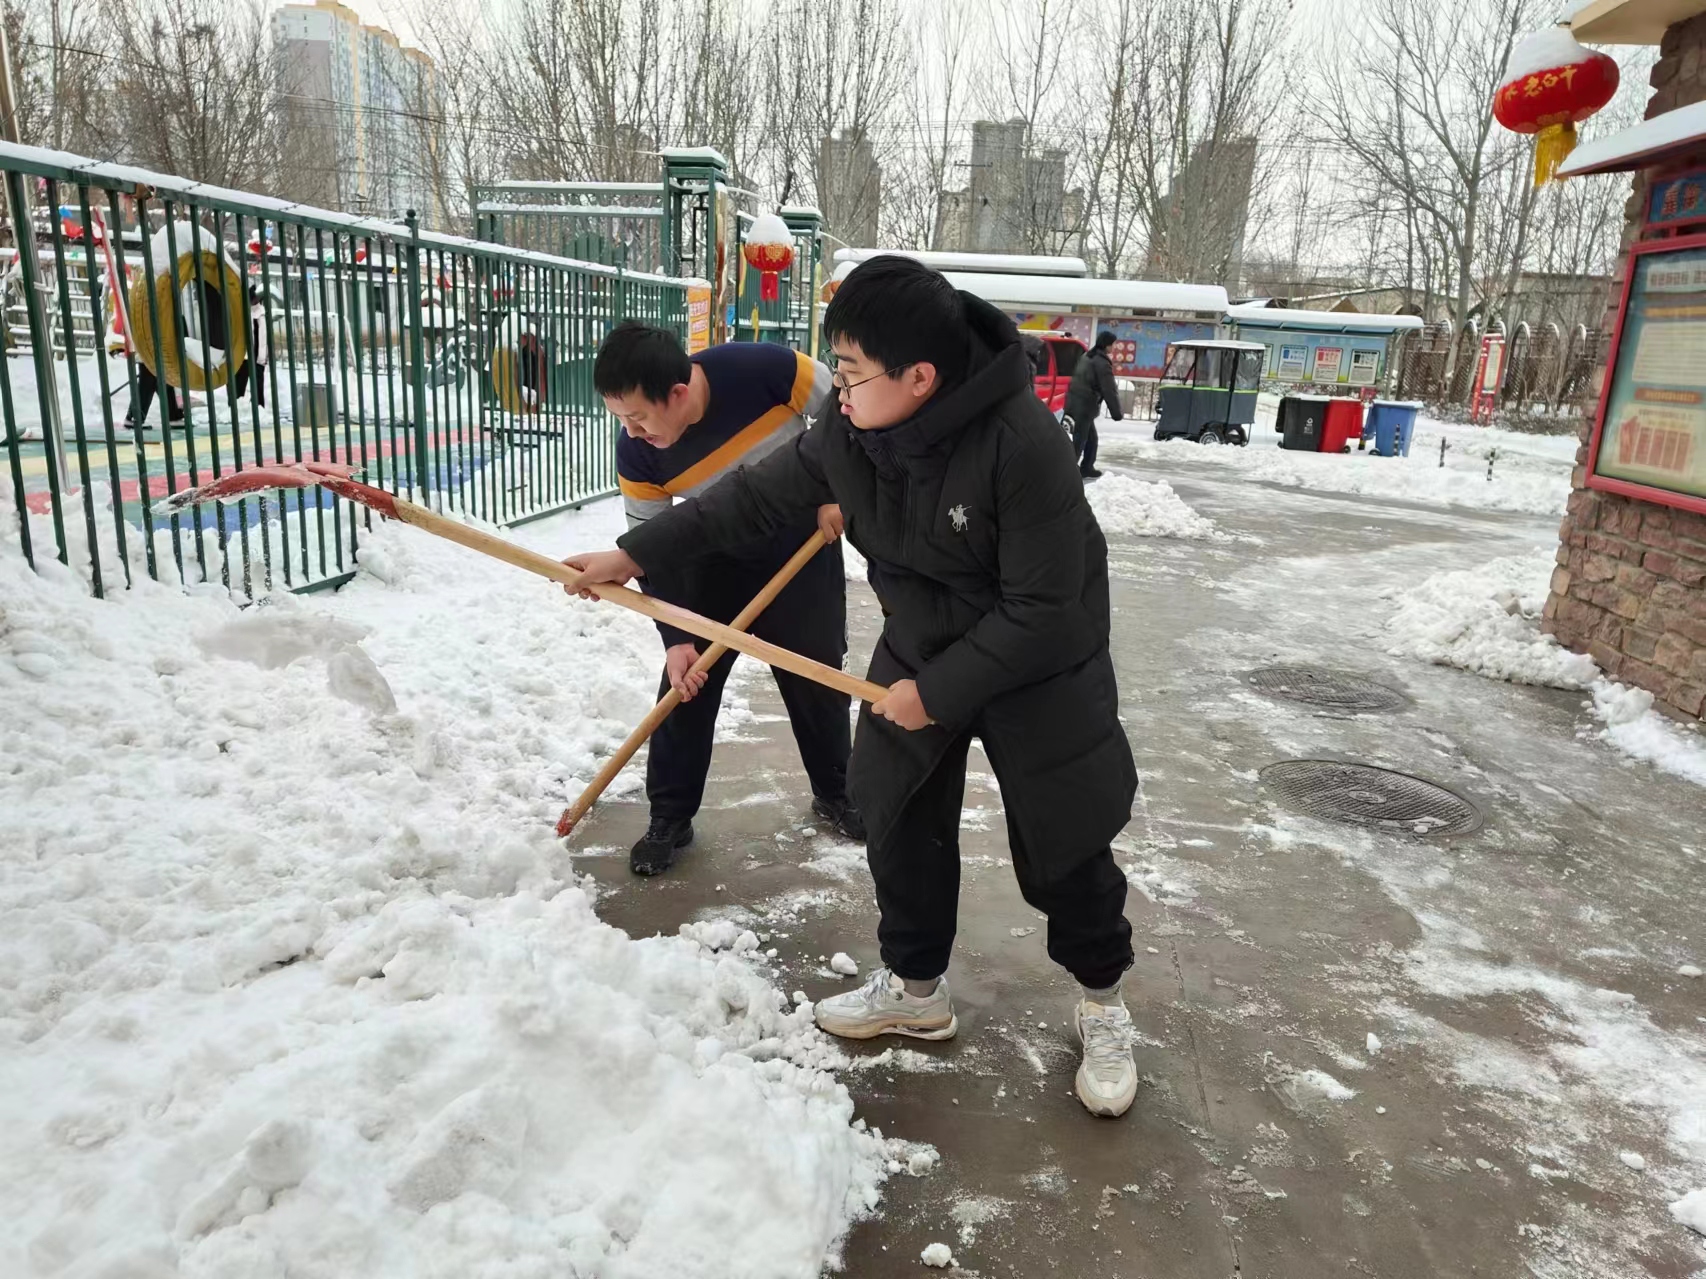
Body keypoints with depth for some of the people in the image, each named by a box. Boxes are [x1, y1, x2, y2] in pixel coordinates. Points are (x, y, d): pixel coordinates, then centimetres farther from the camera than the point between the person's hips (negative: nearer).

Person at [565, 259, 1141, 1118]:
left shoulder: (1023, 442, -31)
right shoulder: (851, 434, -13)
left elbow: (1043, 611, -27)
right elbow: (757, 497, 0)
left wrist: (939, 691, -23)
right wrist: (638, 553, 0)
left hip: (1039, 666, -5)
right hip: (918, 651, 6)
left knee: (1062, 845, 7)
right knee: (899, 822, 13)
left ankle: (1102, 1003, 34)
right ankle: (916, 989, 35)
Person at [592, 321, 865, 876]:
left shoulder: (765, 371, -32)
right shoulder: (637, 453, -23)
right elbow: (652, 550, -14)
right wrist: (675, 638, -17)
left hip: (803, 545, -1)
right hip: (714, 559, 1)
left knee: (817, 676, 9)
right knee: (687, 682, -3)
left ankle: (834, 790, 32)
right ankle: (670, 818, 14)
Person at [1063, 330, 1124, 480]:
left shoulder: (1087, 357, 15)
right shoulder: (1102, 363, -14)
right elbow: (1109, 391, -16)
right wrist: (1117, 413, -12)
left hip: (1076, 402, 9)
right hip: (1084, 406, -9)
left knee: (1091, 438, 19)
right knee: (1079, 441, -7)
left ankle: (1086, 469, 25)